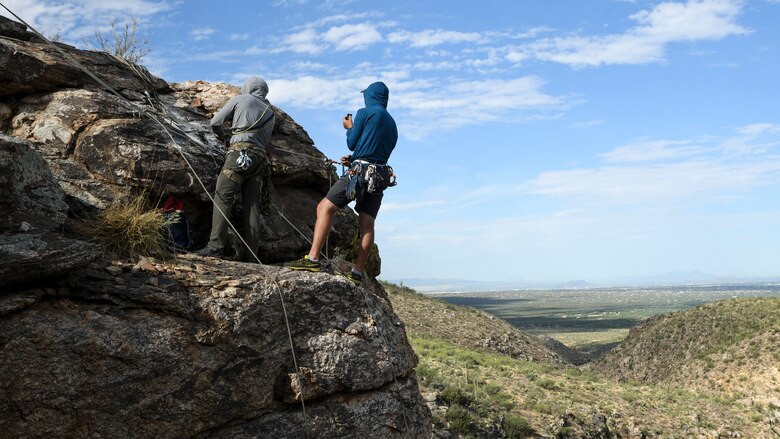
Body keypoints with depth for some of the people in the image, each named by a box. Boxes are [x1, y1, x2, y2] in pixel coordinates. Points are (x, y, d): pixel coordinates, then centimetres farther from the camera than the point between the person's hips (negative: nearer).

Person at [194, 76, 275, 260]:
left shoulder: (240, 99, 13)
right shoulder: (270, 113, 26)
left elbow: (215, 122, 11)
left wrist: (220, 134, 33)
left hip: (240, 153, -5)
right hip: (260, 158, 5)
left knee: (222, 198, -10)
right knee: (252, 205, 0)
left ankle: (216, 246, -21)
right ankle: (252, 253, -7)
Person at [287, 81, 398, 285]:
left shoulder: (364, 113, 1)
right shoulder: (392, 123, 22)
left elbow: (352, 144, 2)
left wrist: (349, 128, 22)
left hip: (360, 171, -7)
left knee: (324, 208, -7)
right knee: (367, 224, 2)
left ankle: (313, 259, -17)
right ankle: (357, 272, -2)